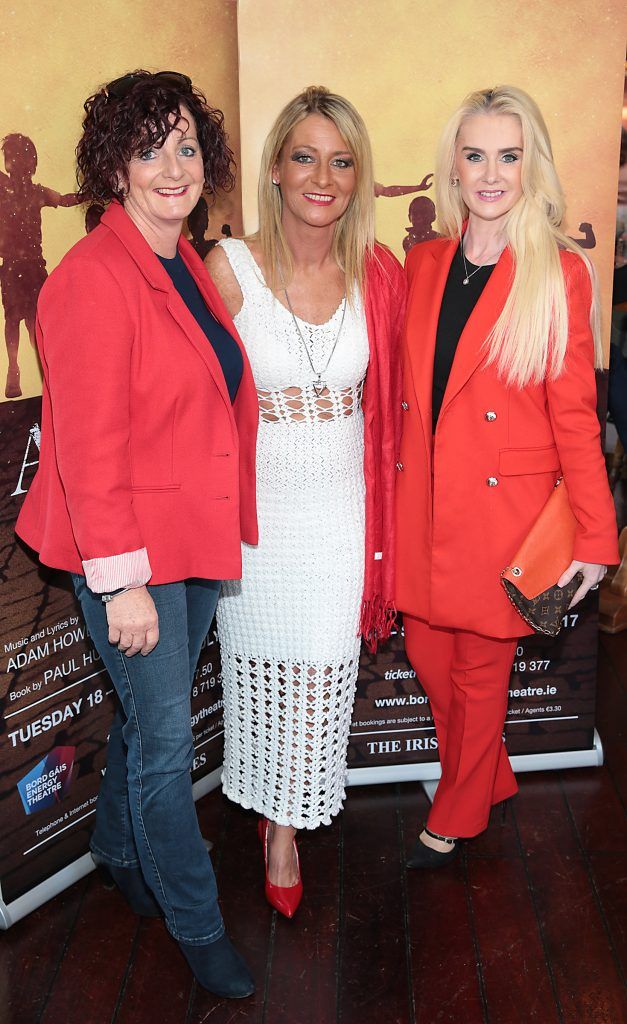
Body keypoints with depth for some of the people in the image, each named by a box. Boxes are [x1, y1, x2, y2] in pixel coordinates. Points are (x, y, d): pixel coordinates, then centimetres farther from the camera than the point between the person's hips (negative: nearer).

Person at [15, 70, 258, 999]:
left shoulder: (189, 267, 9)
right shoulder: (91, 279, -17)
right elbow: (88, 448, -19)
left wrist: (227, 530, 13)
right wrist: (122, 581, -19)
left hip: (196, 538, 8)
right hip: (130, 553, -8)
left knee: (149, 715, 23)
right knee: (166, 743, 5)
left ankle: (120, 852, 48)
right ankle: (198, 928, 25)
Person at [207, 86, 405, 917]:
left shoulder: (379, 276, -3)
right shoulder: (231, 267, -11)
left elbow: (388, 403, 8)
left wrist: (389, 518, 6)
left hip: (342, 508, 2)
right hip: (255, 506, -1)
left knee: (321, 676, 9)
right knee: (262, 667, 13)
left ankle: (288, 825, 32)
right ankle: (272, 805, 40)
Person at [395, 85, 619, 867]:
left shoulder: (561, 274, -8)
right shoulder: (423, 264, 5)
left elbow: (575, 415, -7)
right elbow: (404, 392, 10)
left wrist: (596, 536, -8)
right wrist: (388, 499, 7)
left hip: (502, 510, -4)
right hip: (421, 503, 5)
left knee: (481, 670, 10)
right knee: (428, 656, 14)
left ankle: (455, 819, 34)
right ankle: (491, 782, 41)